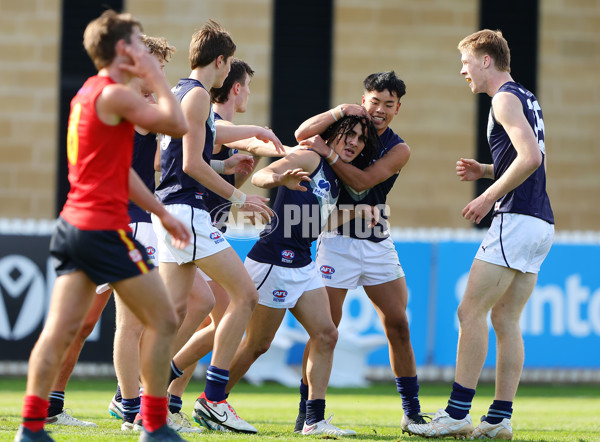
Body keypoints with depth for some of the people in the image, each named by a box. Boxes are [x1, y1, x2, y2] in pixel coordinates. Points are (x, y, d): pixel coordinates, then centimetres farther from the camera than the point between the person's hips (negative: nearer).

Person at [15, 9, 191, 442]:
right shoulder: (114, 94, -12)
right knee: (163, 321, 1)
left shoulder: (89, 93, 18)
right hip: (104, 228, -9)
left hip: (74, 225, 9)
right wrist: (156, 75, -2)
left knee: (60, 329, 3)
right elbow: (176, 125, -13)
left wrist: (162, 213, 27)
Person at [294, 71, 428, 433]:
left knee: (398, 325, -1)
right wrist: (339, 111, -25)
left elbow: (363, 180, -16)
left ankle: (412, 412, 9)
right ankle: (307, 412, -2)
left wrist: (327, 152, -19)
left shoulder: (398, 150, -1)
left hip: (378, 243, 2)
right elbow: (302, 135, -16)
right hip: (337, 240, -2)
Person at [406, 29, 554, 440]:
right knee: (506, 320, 8)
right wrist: (485, 170, 18)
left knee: (471, 312, -9)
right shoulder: (527, 98, 21)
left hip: (516, 219, -10)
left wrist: (490, 195, -15)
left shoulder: (506, 98, -9)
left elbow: (531, 157, -21)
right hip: (541, 224, 10)